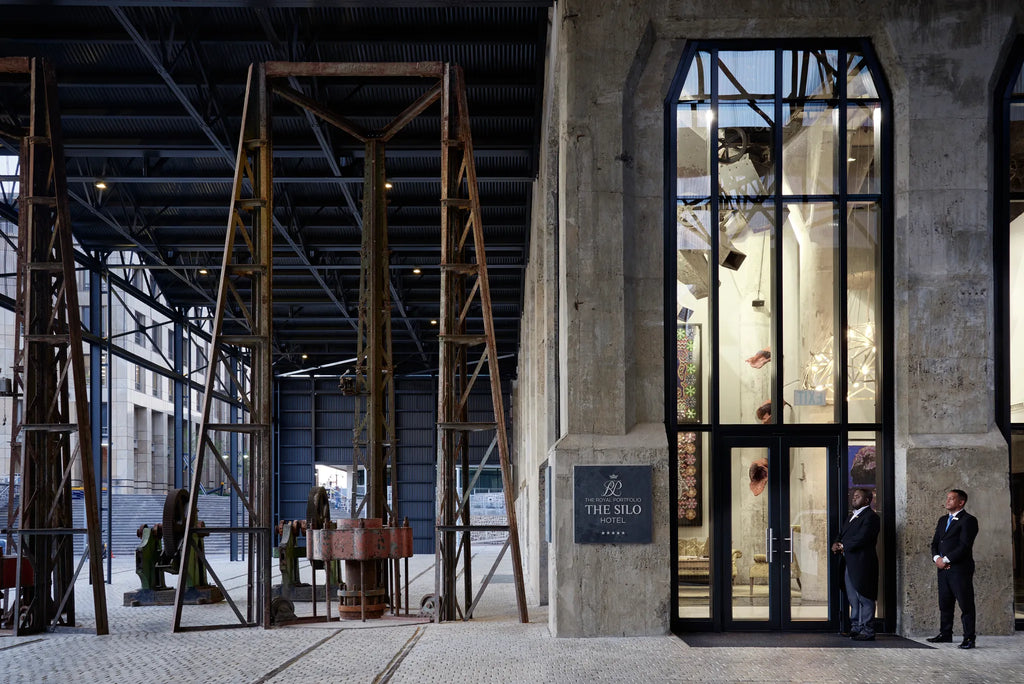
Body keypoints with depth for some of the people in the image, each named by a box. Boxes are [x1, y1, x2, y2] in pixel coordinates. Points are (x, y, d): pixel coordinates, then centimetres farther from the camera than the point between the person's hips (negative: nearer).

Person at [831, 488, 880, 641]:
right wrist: (836, 545, 0)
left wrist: (843, 546, -8)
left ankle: (867, 631, -3)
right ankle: (855, 628, 20)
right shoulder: (852, 517, 22)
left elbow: (862, 538, -19)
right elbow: (842, 536, 22)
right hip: (849, 565, 9)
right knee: (853, 599, 13)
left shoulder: (871, 517, -8)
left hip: (862, 564, -9)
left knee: (865, 599, -5)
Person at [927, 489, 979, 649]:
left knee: (966, 604, -6)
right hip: (943, 569, 8)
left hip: (960, 569, -8)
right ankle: (945, 634, 19)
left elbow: (964, 546, -14)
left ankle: (969, 638, -5)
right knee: (944, 604, 11)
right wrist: (936, 558, -3)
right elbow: (935, 543, 17)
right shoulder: (943, 520, 20)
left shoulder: (968, 520, -6)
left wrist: (945, 560, -14)